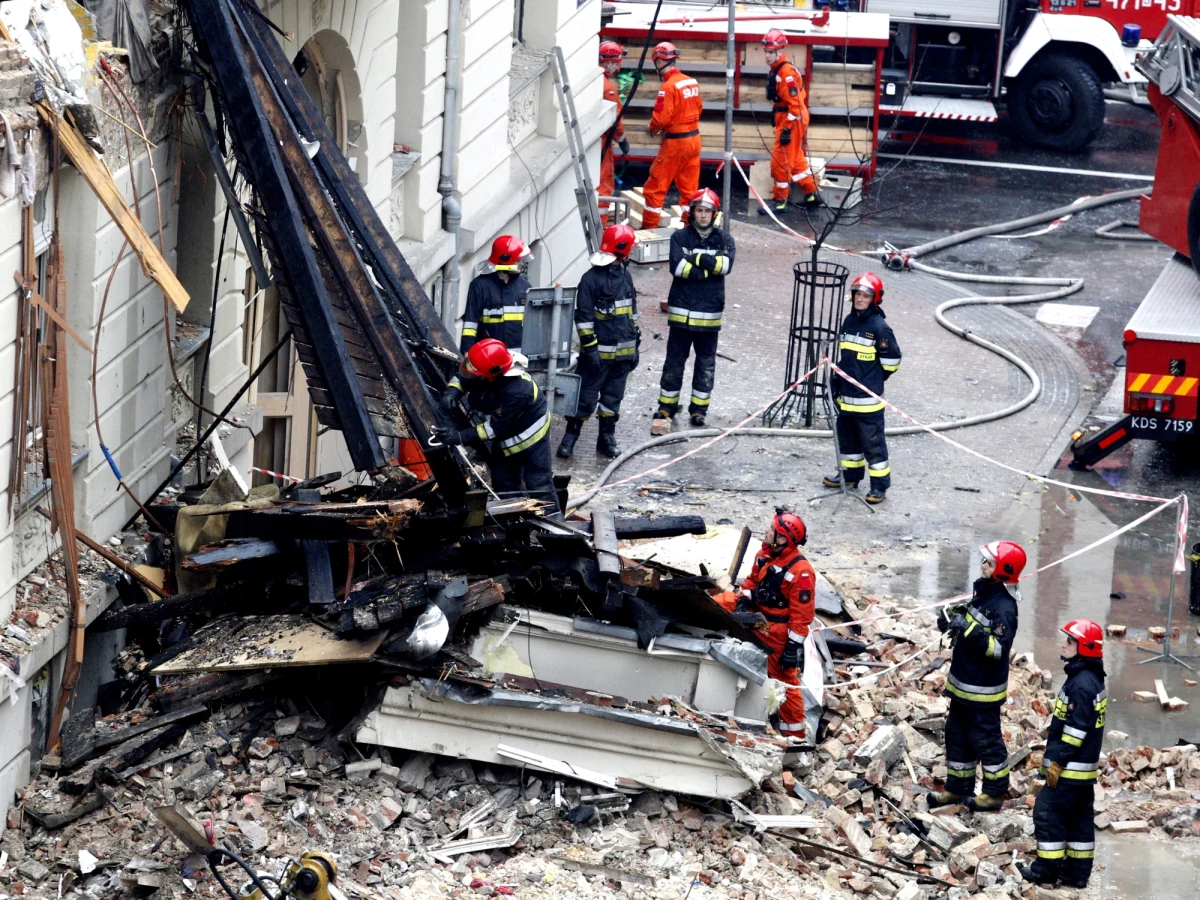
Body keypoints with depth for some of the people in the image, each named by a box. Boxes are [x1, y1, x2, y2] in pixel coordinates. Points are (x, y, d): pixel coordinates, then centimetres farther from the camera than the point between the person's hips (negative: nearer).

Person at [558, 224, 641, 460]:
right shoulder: (591, 278, -12)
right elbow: (583, 316, -14)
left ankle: (607, 438, 22)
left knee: (613, 397, 13)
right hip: (600, 352, -7)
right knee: (586, 396, -3)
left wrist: (635, 345, 19)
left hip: (623, 351, 7)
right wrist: (590, 347, -17)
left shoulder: (625, 275, 11)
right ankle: (570, 438, 6)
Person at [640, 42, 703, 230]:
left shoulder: (669, 86, -19)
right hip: (694, 139, 7)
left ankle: (649, 227, 8)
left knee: (655, 187, 3)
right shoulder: (692, 82, 3)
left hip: (675, 143, -7)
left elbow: (661, 117, -20)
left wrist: (651, 128, 0)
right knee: (689, 187, 14)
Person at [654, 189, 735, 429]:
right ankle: (667, 405, 14)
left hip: (710, 312, 1)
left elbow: (726, 264, -14)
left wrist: (696, 258, -17)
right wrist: (708, 269, -15)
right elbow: (677, 266, -15)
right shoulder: (680, 237, 1)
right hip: (681, 310, -1)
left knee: (706, 363, 7)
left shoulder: (724, 239, 5)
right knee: (675, 360, 5)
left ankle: (699, 408, 16)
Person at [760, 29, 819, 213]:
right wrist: (778, 120, 24)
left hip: (792, 121, -10)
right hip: (784, 119, 10)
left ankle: (779, 201, 6)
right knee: (795, 159, 19)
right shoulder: (776, 69, 10)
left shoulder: (786, 72, -21)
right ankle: (811, 194, 29)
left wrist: (787, 128, -24)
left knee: (780, 161, -4)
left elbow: (794, 103, -24)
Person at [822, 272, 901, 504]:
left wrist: (874, 379, 1)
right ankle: (850, 474, 37)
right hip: (846, 393, 8)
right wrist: (838, 378, 13)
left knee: (873, 441, -2)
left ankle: (880, 484, 6)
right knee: (847, 436, 20)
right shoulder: (849, 321, 7)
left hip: (868, 397, -8)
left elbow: (891, 360, -10)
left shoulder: (879, 327, -16)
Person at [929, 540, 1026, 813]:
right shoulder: (983, 593, 6)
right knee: (957, 734, 17)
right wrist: (952, 622, 2)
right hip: (963, 683, 10)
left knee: (986, 738, 3)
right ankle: (957, 787, 29)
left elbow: (998, 648, -29)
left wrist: (969, 629, -33)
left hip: (984, 689, -10)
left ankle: (995, 792, 17)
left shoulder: (1004, 608, -23)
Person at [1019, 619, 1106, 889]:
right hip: (1085, 767, 10)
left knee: (1047, 811, -3)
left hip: (1071, 767, -10)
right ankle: (1077, 871, 19)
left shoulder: (1081, 684, -21)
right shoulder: (1092, 680, 11)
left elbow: (1076, 729, -23)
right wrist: (1056, 759, 23)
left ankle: (1047, 869, 3)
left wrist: (1057, 762, -19)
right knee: (1079, 817, 13)